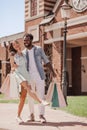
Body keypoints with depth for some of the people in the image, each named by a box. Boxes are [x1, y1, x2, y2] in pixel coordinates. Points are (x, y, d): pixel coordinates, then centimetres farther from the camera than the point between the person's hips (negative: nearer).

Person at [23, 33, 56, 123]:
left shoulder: (39, 49, 2)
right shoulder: (23, 53, 8)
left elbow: (46, 61, 4)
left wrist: (52, 71, -6)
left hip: (40, 76, -2)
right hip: (29, 77, 2)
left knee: (41, 95, -5)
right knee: (30, 96, 2)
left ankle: (41, 116, 0)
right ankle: (31, 115, 13)